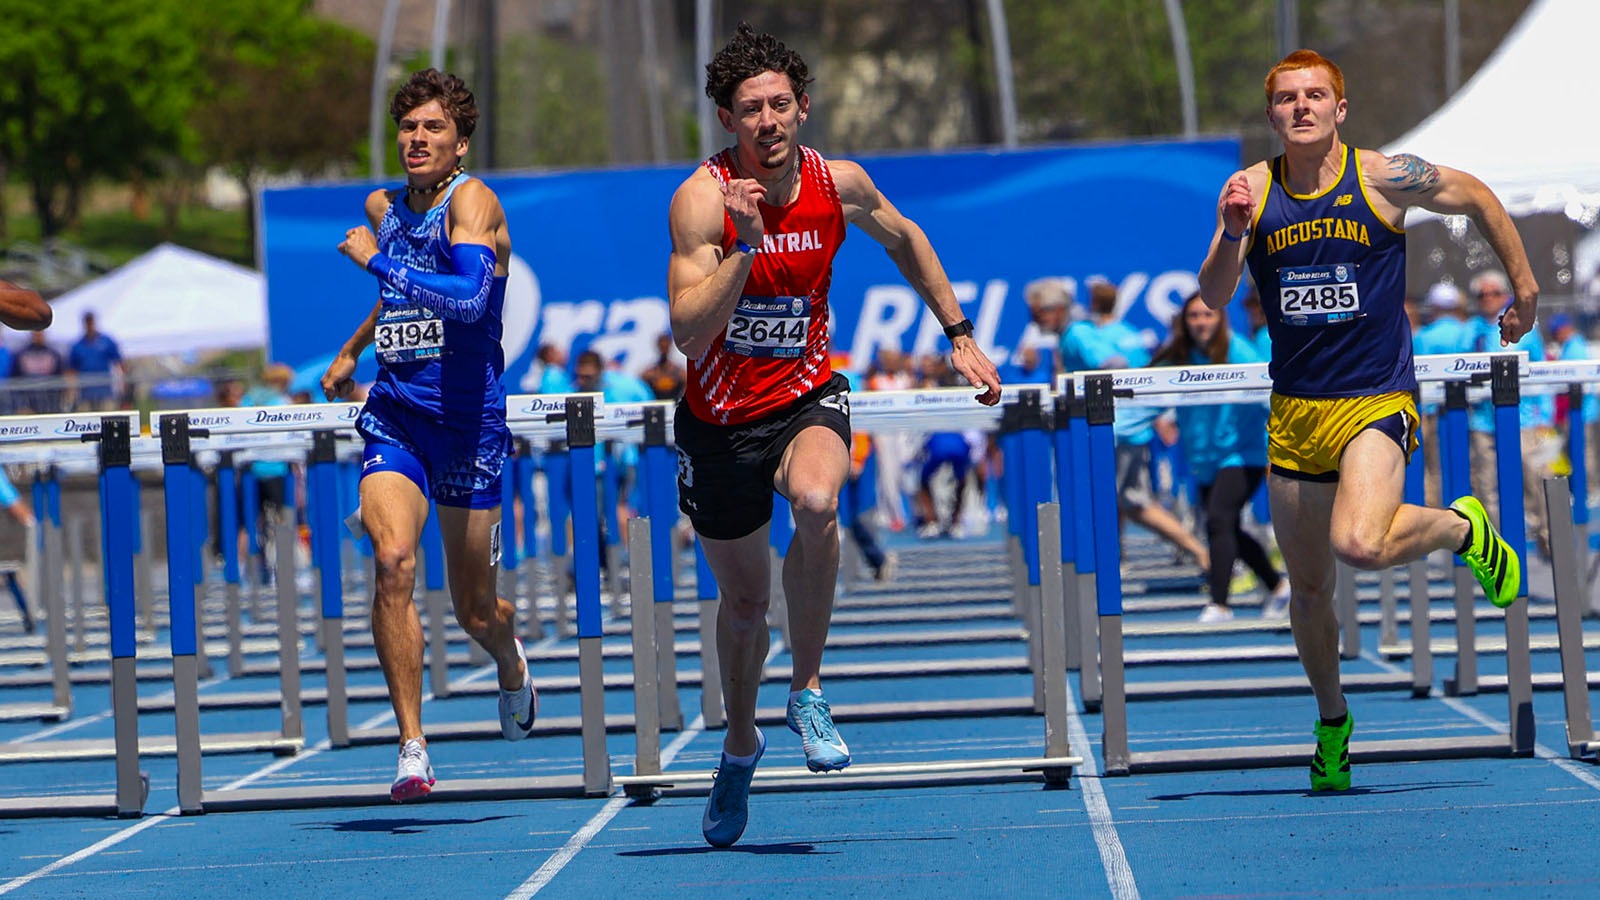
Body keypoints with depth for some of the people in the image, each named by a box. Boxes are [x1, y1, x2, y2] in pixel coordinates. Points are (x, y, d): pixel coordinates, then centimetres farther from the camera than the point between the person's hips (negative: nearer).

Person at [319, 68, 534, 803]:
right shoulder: (384, 208, 9)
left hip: (468, 418, -4)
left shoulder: (472, 202, -10)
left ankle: (511, 664, 44)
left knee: (474, 610, 5)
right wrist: (351, 350, 35)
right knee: (393, 561, -21)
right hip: (393, 411, 4)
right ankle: (411, 749, -19)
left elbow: (469, 295, -29)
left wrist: (378, 261, -23)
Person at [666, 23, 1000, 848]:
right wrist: (746, 247, -37)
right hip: (720, 416, -1)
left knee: (816, 502, -34)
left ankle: (807, 693, -14)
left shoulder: (839, 184, -9)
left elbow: (904, 239, 15)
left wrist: (959, 335, 15)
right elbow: (688, 336, -28)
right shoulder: (703, 198, -19)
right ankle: (740, 746, 41)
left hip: (807, 394, 1)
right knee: (744, 599, 12)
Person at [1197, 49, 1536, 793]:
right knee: (1308, 588, 11)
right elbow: (1212, 300, -5)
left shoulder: (1385, 179, -7)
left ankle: (1462, 527, 4)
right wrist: (1231, 235, -23)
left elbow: (1478, 200, 10)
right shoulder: (1250, 190, -1)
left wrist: (1524, 288, 15)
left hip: (1377, 401, -3)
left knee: (1360, 546, -28)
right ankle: (1332, 723, 33)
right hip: (1294, 410, 4)